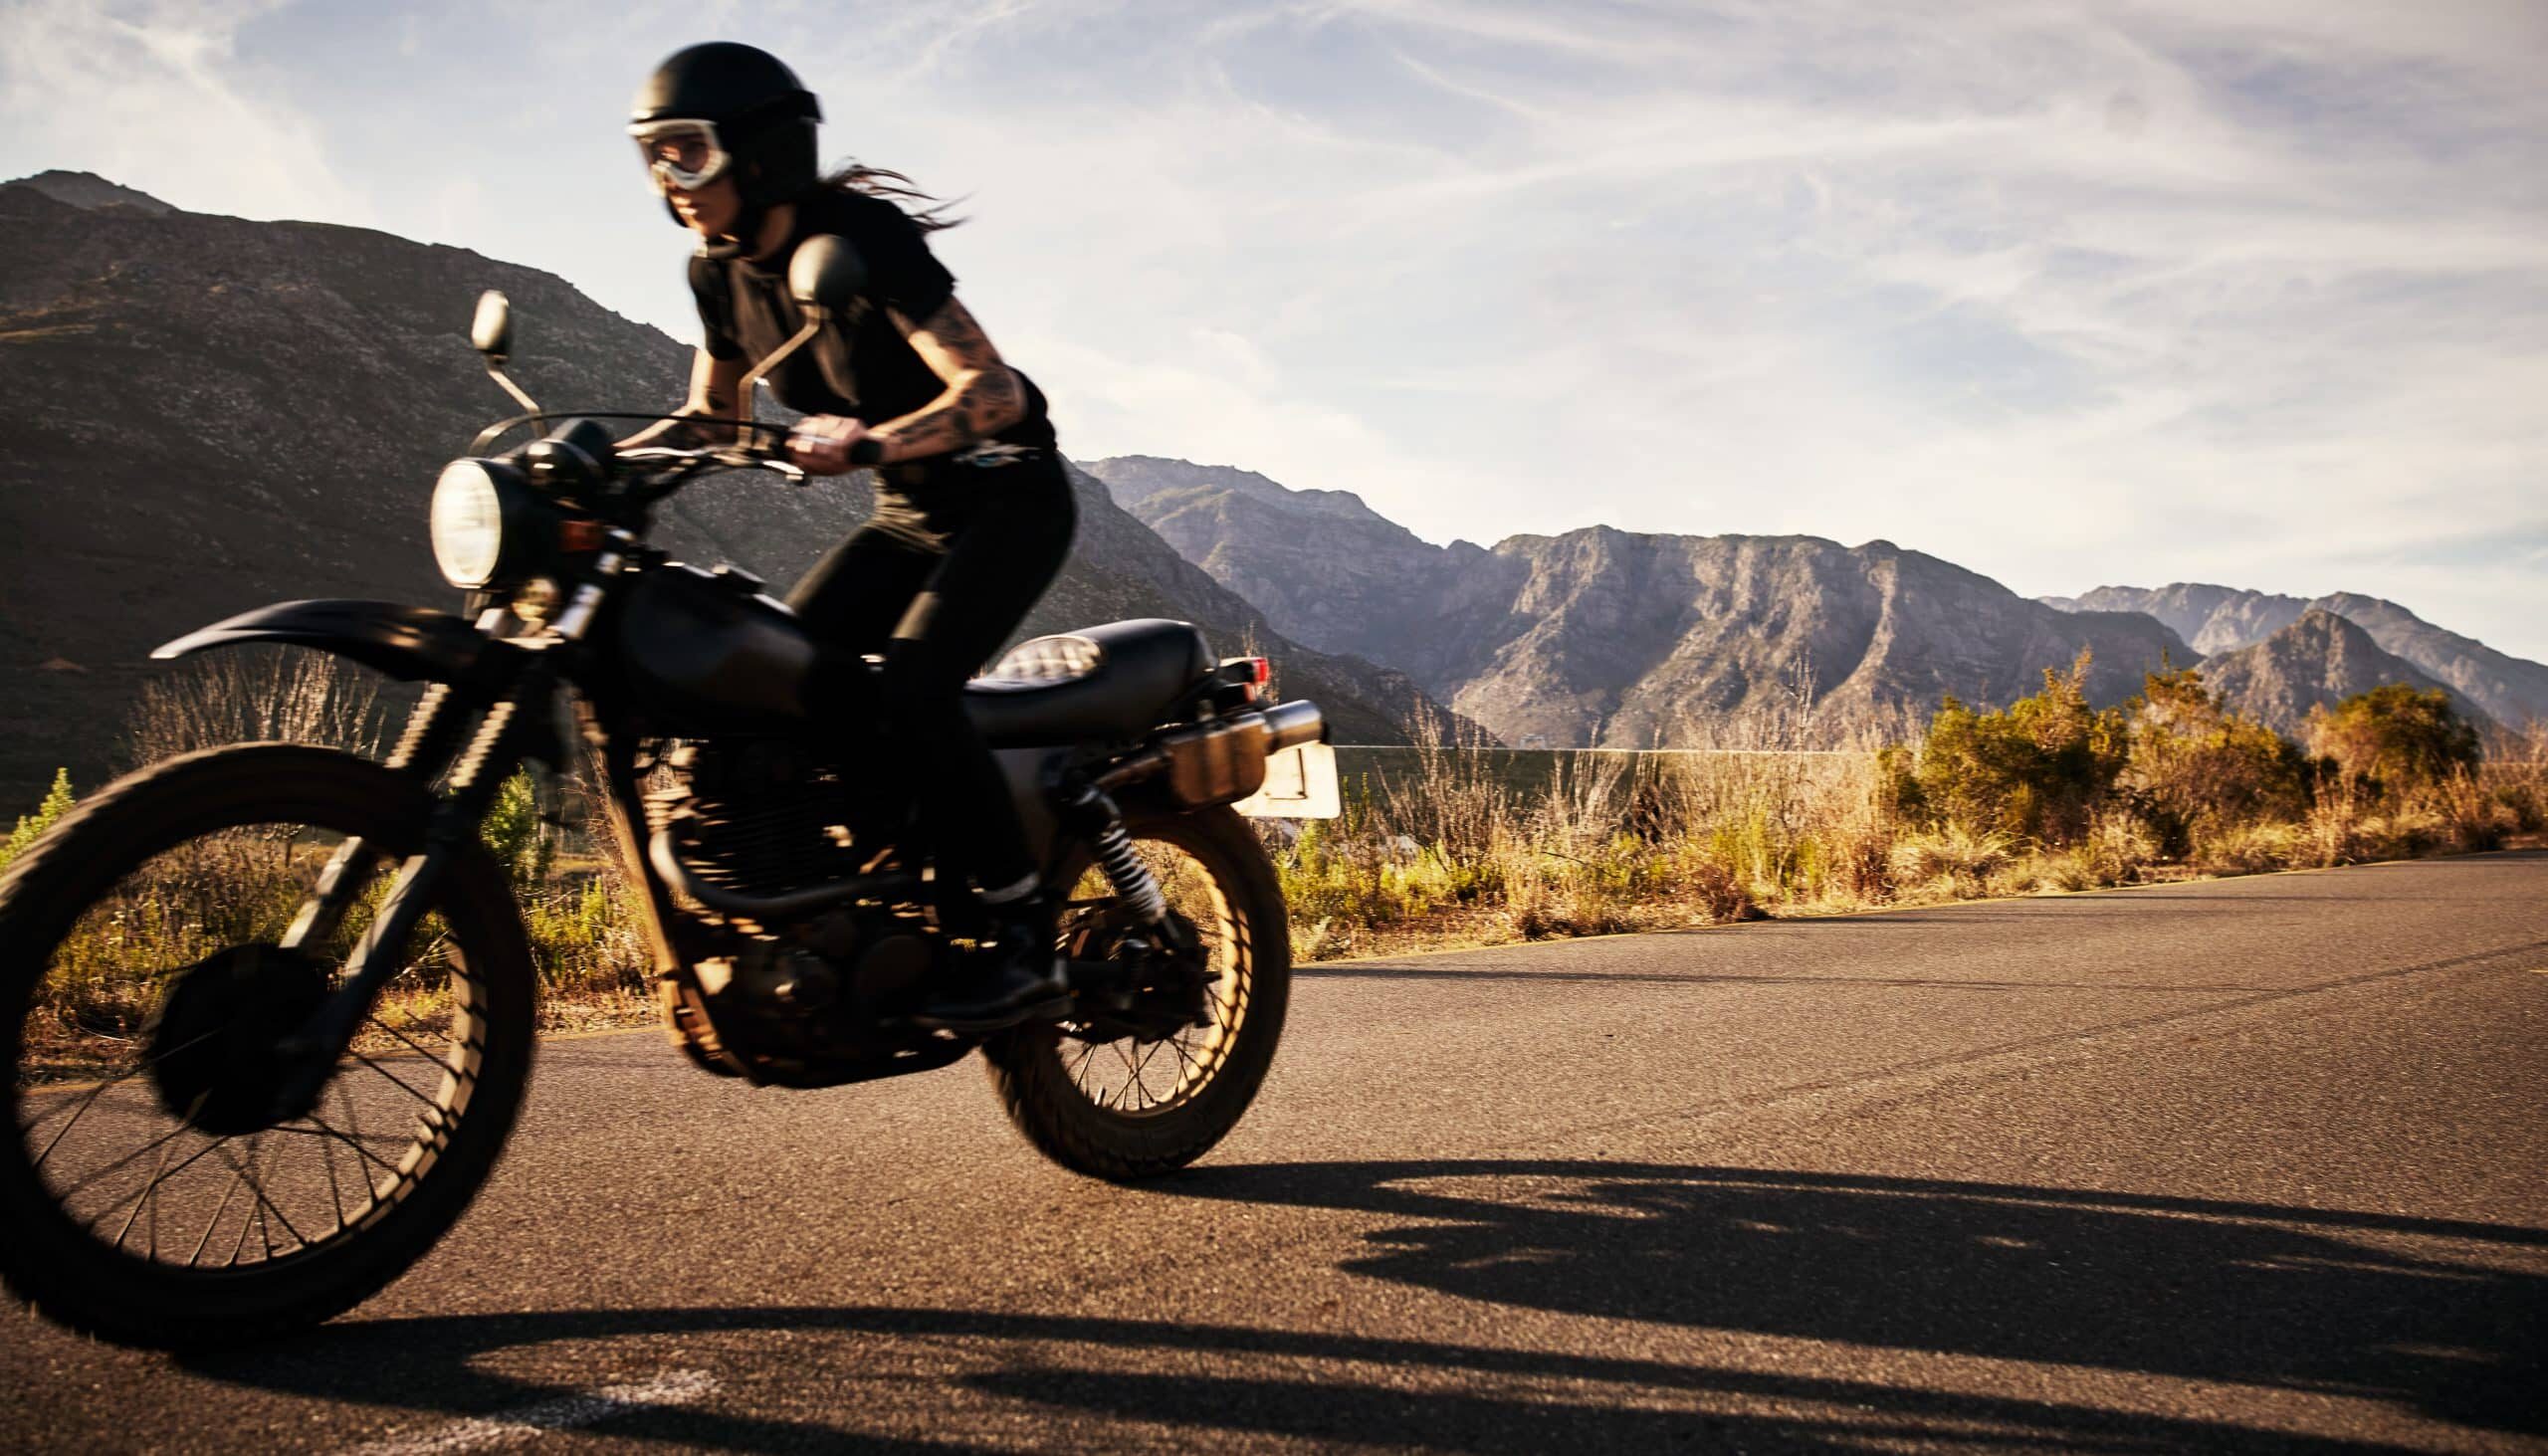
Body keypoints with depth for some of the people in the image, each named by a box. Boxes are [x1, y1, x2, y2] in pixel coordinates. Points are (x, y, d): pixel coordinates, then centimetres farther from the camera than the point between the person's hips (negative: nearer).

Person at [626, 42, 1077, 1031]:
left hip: (1007, 496, -8)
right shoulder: (721, 270, 1)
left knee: (910, 688, -28)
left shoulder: (858, 238, -22)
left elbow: (994, 391, -28)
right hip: (909, 514, 8)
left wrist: (868, 443, -44)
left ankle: (1027, 944, -18)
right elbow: (714, 414, 14)